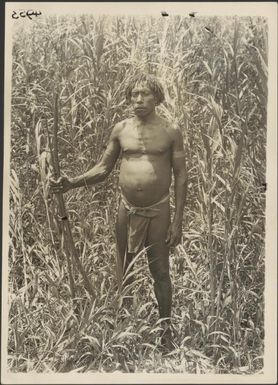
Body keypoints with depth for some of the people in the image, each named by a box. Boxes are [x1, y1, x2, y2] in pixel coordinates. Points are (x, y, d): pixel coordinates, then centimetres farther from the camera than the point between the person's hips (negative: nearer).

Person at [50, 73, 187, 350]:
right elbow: (103, 168, 6)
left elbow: (180, 176, -4)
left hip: (158, 211, -2)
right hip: (127, 210, 3)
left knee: (160, 273, 7)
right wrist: (73, 183, -12)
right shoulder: (121, 129, 3)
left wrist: (177, 221, -8)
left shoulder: (170, 132, -4)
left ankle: (165, 330, 24)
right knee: (124, 272, 13)